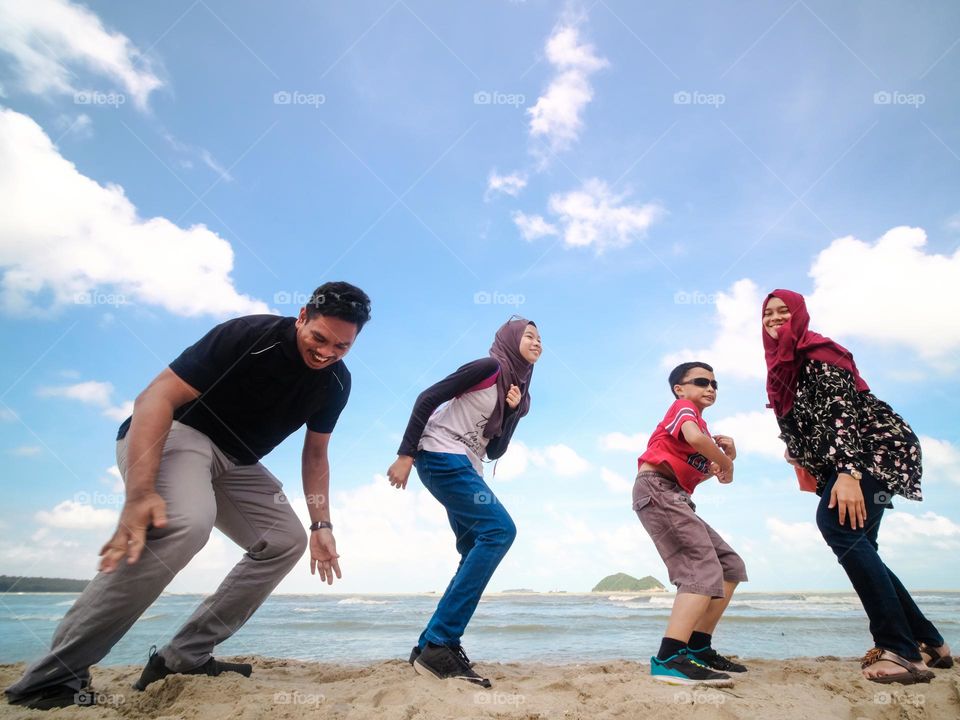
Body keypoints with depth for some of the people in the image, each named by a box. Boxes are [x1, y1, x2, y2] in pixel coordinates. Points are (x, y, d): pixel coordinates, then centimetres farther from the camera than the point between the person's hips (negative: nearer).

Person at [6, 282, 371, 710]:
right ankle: (51, 679, -22)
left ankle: (184, 659, 4)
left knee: (286, 540, 0)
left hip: (234, 461, 8)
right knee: (186, 522, -35)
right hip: (175, 432, -7)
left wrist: (321, 524, 0)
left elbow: (315, 454, 7)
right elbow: (156, 397, -28)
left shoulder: (336, 382, -6)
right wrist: (140, 492, -39)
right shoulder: (249, 336, -26)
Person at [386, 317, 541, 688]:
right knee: (500, 529, -22)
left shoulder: (517, 390, 18)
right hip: (442, 456, -10)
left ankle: (429, 646, 9)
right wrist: (406, 454, -15)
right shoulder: (490, 367, -6)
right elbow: (428, 398, -11)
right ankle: (439, 644, -22)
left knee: (477, 555, 4)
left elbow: (495, 451, 13)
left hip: (465, 468, 10)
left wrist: (513, 410, -1)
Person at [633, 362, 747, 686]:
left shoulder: (701, 423, 27)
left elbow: (698, 470, 23)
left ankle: (698, 648, 10)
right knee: (704, 570, -21)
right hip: (656, 488, -10)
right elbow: (694, 438, -25)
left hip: (675, 498, 10)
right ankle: (669, 659, -31)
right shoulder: (684, 407, -1)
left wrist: (726, 455, 6)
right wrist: (726, 463, -8)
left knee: (730, 566, 9)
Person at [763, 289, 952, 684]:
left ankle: (899, 649, -23)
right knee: (856, 545, 9)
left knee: (837, 524, -27)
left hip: (878, 448, -10)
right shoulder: (781, 367, 14)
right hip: (841, 465, 10)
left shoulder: (816, 352, -11)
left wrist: (847, 472, -32)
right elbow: (796, 425, 21)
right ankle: (928, 642, 21)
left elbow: (841, 409, -23)